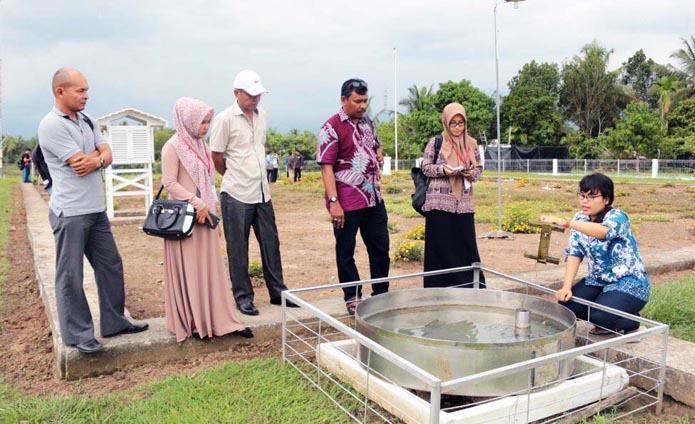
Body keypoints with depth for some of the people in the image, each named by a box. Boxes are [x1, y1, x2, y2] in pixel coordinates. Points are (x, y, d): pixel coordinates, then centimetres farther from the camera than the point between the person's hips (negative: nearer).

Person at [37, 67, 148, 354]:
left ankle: (114, 322, 26)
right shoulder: (52, 125, -13)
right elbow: (80, 163, -17)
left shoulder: (85, 121, 13)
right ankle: (77, 334, 14)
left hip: (96, 209, 8)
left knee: (110, 265, 13)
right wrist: (98, 154, 1)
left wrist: (96, 160, -13)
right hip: (70, 213, -8)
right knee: (70, 276, 2)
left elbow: (107, 153, 8)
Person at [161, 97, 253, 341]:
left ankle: (220, 320, 16)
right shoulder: (174, 147, -9)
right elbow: (169, 182, -14)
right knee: (188, 271, 3)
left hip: (204, 217, 7)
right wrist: (197, 203, -19)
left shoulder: (200, 145, 13)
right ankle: (191, 323, 15)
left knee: (212, 268, 9)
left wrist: (214, 216, 16)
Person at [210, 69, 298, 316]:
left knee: (270, 242, 11)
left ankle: (277, 291, 23)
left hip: (262, 192, 6)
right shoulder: (225, 119, -10)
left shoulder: (261, 115, 9)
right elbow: (217, 157, -5)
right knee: (238, 249, 5)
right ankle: (243, 297, 17)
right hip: (237, 195, -6)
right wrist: (236, 178, 7)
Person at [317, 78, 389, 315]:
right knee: (345, 252, 6)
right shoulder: (332, 127, -10)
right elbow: (326, 167, -16)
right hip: (347, 203, -7)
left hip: (374, 198, 7)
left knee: (380, 247, 14)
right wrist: (334, 202, -22)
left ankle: (381, 294, 29)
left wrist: (378, 155, 8)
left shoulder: (367, 122, 11)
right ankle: (352, 298, 21)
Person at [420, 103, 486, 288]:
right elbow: (426, 167, 1)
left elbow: (479, 168, 14)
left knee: (466, 243, 4)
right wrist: (443, 170, -16)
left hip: (464, 202, 3)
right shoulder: (436, 142, 0)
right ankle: (440, 285, 11)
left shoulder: (472, 144, 9)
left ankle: (470, 285, 15)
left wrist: (471, 173, -9)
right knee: (440, 245, 1)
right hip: (440, 202, -3)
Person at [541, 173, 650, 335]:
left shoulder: (617, 217, -19)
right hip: (598, 280, 6)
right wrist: (566, 287, -22)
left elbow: (603, 231, -44)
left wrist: (564, 222, -56)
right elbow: (574, 254, -8)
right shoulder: (580, 219, 0)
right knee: (566, 305, -15)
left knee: (600, 316, -28)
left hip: (629, 282, -6)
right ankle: (605, 321, 11)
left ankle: (631, 321, 6)